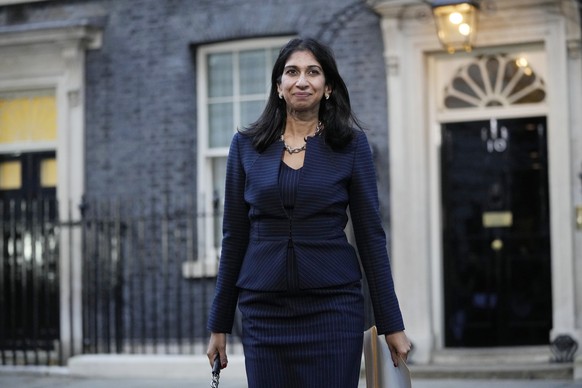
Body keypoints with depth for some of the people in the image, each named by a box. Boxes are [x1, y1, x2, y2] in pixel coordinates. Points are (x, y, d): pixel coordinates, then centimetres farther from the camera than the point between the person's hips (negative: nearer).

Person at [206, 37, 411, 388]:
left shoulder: (351, 145, 1)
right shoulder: (246, 145, 5)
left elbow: (371, 236, 1)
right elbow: (234, 236, 8)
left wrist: (392, 324, -1)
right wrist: (219, 324, 7)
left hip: (333, 307, -1)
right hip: (264, 310, 2)